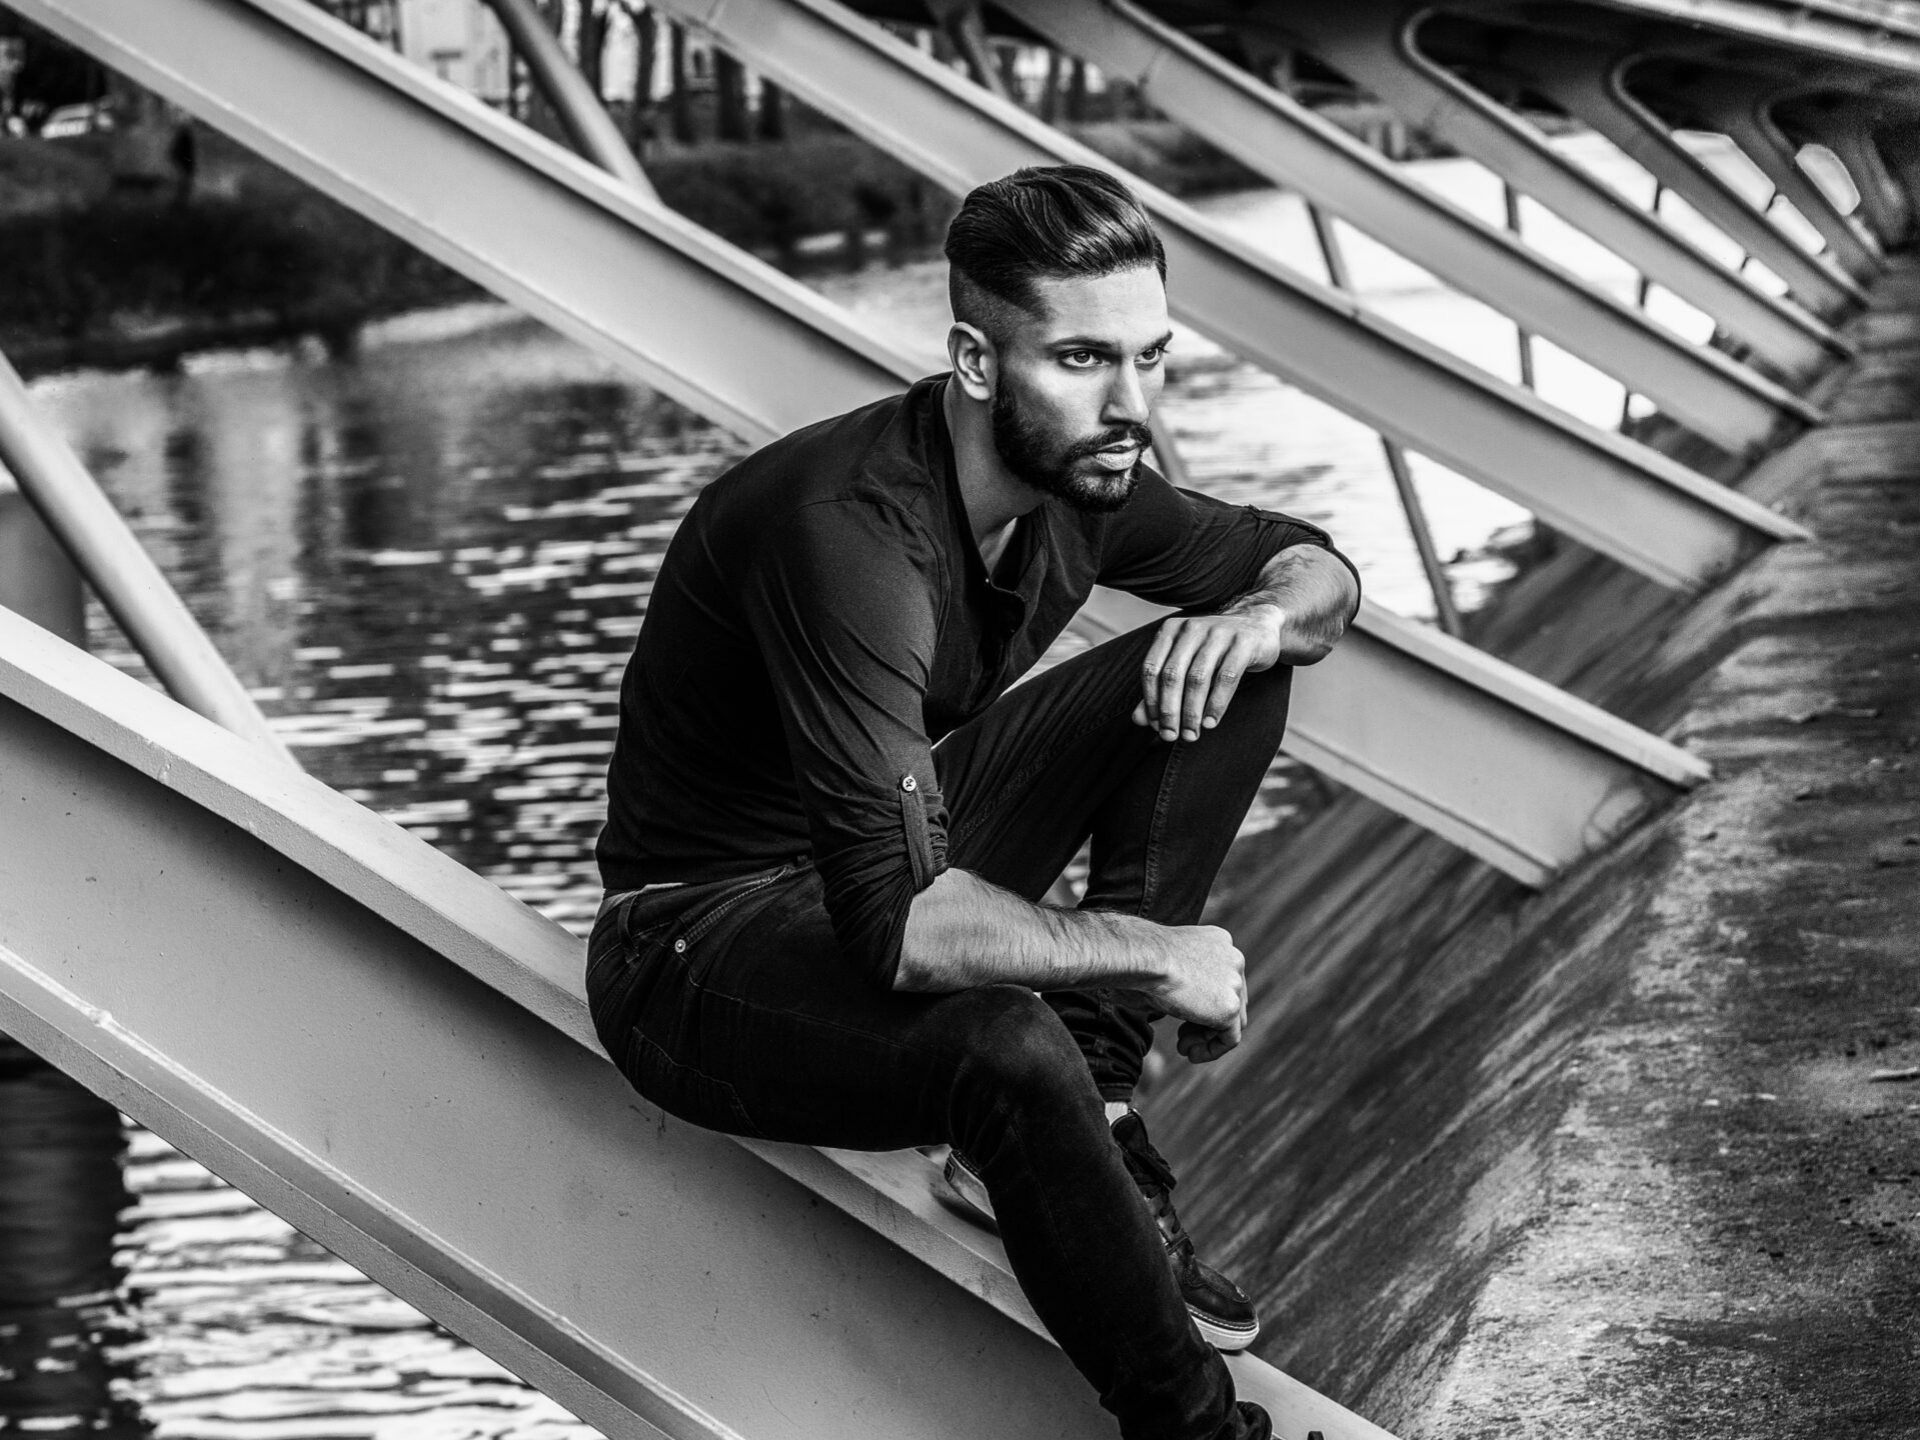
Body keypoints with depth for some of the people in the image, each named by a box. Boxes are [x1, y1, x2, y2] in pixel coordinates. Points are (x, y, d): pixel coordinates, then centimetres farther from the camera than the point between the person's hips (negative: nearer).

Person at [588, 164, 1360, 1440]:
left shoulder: (1075, 473, -8)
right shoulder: (849, 532, -33)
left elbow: (1315, 565, 11)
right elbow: (899, 922, -39)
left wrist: (1265, 615, -14)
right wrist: (1158, 954, -26)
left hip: (894, 849, 9)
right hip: (706, 942, -9)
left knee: (1228, 672, -3)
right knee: (1007, 1047, -38)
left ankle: (1086, 1114, -4)